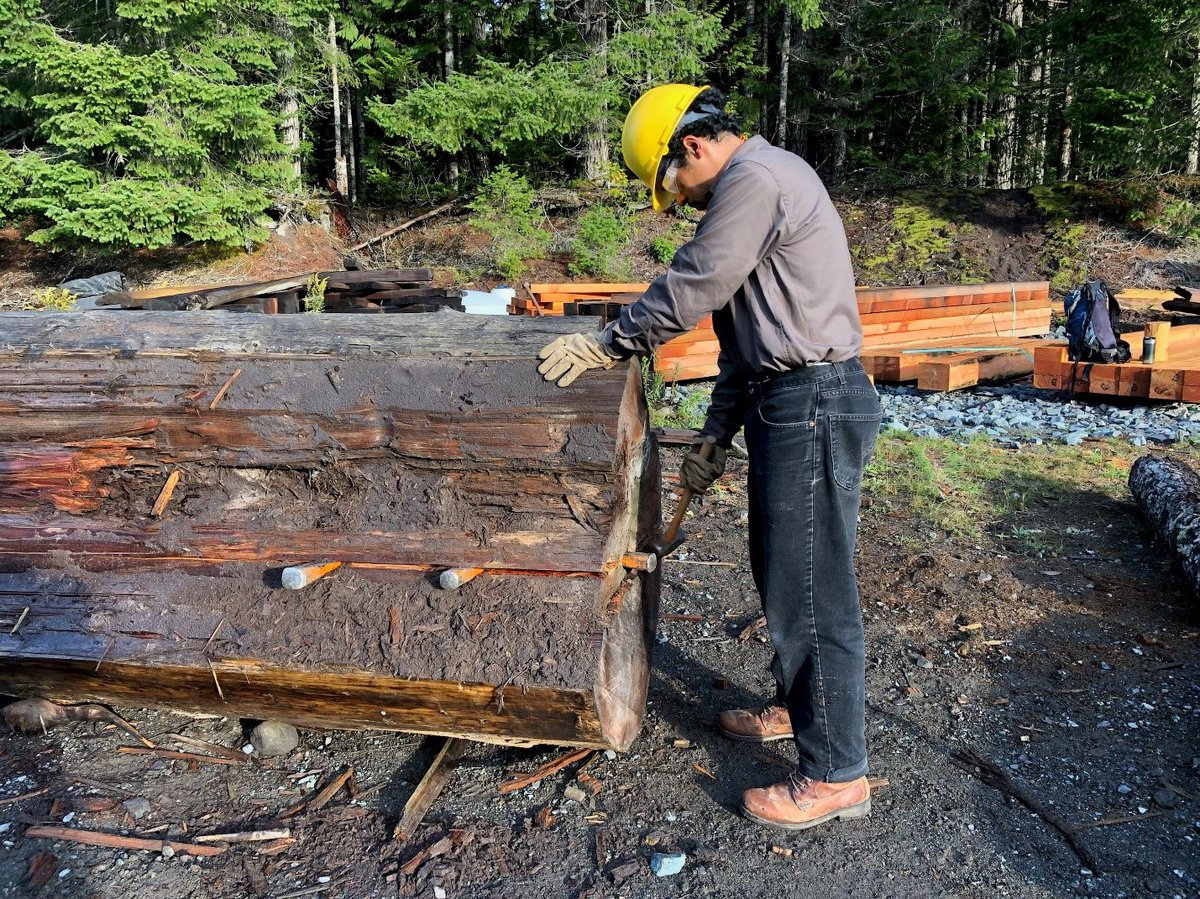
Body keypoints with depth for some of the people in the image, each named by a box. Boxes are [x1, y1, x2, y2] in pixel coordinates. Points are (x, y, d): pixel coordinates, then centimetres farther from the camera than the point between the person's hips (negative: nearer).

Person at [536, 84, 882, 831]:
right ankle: (796, 706, 39)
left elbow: (693, 288, -16)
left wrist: (606, 344, -3)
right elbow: (745, 333, 22)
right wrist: (716, 434, 22)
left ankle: (836, 774, 9)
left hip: (813, 403, -11)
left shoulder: (755, 178, -12)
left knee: (811, 591, -4)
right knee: (781, 575, 21)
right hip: (786, 401, 11)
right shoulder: (757, 185, 21)